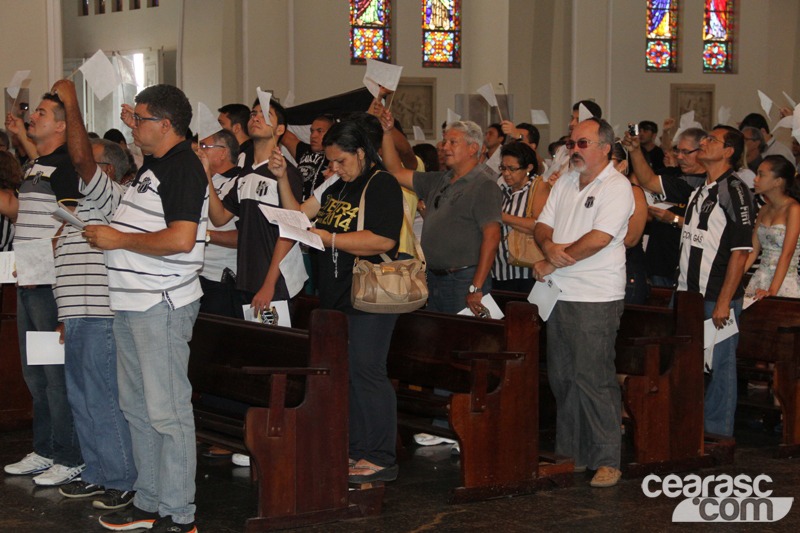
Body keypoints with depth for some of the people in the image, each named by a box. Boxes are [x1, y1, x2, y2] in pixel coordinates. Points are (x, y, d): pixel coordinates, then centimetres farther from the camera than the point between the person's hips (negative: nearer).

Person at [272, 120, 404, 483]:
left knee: (366, 371, -8)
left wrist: (326, 237, -17)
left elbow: (383, 240, -20)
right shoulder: (335, 186, 15)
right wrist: (282, 179, 5)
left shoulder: (381, 185, -9)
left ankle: (381, 458, -2)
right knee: (343, 372, 10)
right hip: (336, 294, 8)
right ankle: (356, 450, 19)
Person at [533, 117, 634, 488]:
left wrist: (550, 265, -11)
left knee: (593, 378, -8)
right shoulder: (564, 184, 16)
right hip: (559, 295, 8)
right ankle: (571, 453, 21)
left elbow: (597, 239, -18)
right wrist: (549, 246, -11)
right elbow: (542, 226, 13)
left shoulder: (617, 187, -9)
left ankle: (607, 460, 0)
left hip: (596, 299, -8)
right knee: (561, 378, 11)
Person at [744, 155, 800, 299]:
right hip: (761, 277, 6)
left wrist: (772, 290, -26)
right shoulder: (765, 210, 12)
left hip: (784, 281, -6)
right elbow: (753, 251, 10)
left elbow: (787, 253, -18)